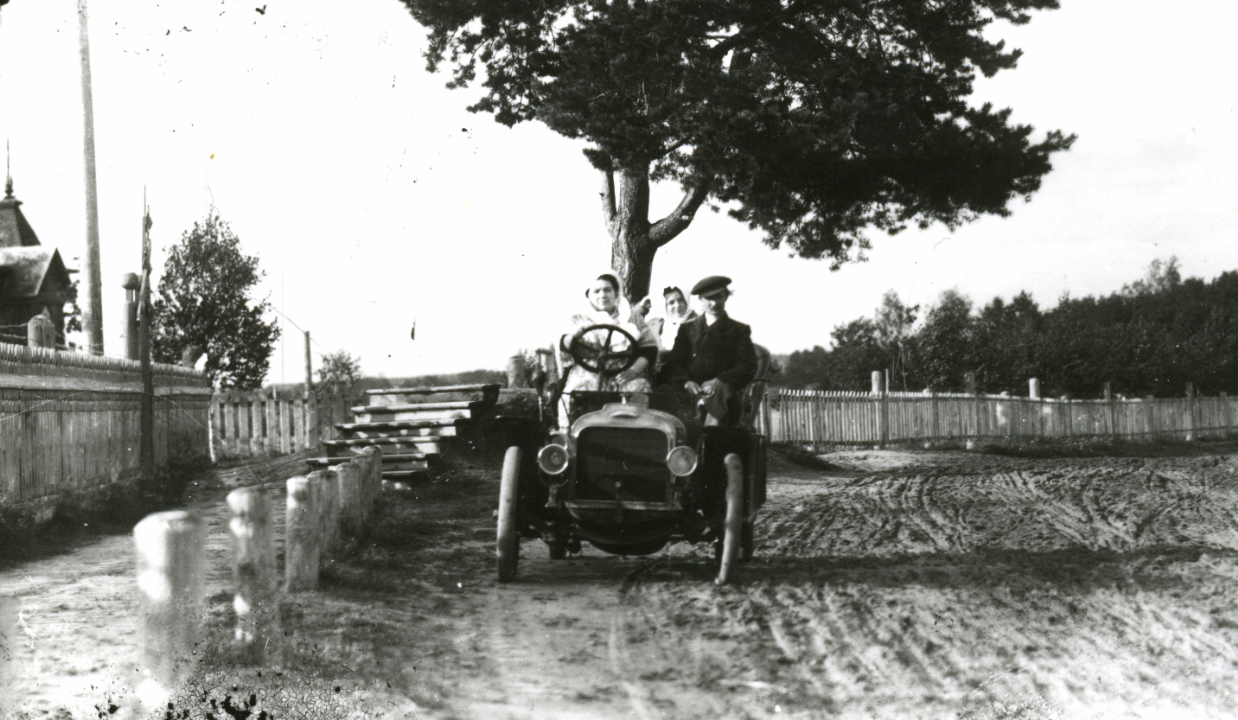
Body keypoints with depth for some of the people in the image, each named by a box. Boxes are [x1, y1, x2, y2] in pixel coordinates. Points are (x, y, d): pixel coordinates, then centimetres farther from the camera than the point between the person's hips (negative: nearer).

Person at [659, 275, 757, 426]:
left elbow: (748, 367, 6)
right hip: (690, 390, 2)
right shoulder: (687, 329, 27)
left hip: (722, 387, -2)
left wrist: (719, 381, -12)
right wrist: (686, 382, -10)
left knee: (722, 392, -40)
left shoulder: (739, 331, 20)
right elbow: (673, 363, 14)